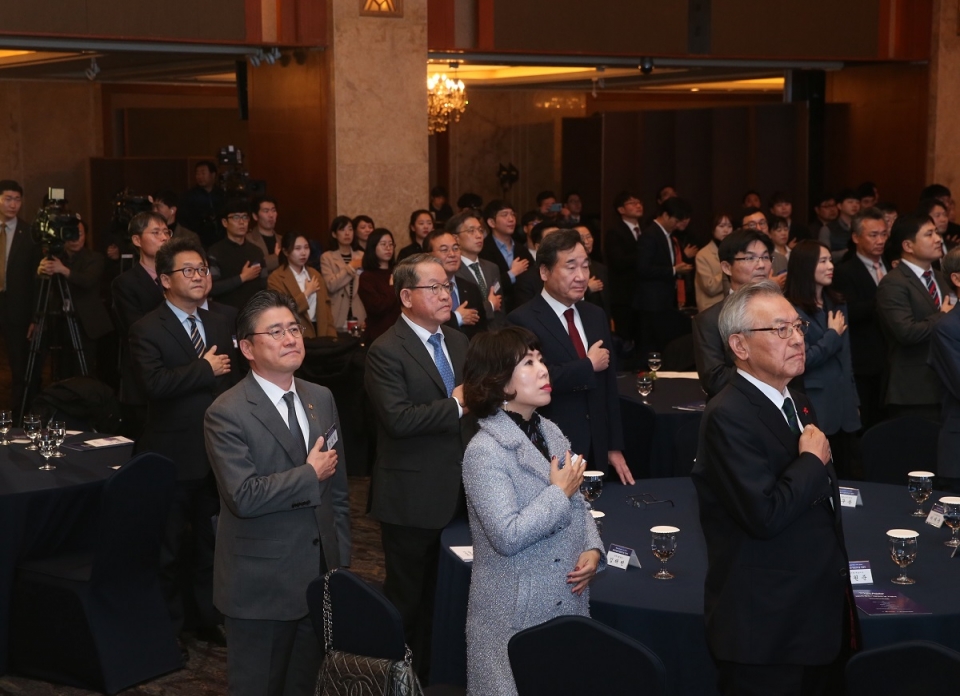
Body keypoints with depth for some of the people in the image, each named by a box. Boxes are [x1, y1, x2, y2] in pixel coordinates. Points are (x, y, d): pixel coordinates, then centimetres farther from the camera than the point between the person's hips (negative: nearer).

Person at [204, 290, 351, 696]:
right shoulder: (226, 414, -15)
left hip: (320, 577, 6)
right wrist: (310, 473, -16)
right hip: (261, 585, -6)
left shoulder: (321, 399, 7)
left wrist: (340, 561, 11)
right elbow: (244, 496, -26)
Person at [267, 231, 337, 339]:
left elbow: (325, 305, 15)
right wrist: (307, 292, -4)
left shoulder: (315, 274, 18)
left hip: (319, 332, 4)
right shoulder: (275, 278, -3)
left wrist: (331, 334, 2)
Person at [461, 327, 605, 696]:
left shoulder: (550, 432, 7)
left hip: (568, 600, 7)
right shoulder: (484, 452, -18)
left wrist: (593, 550, -5)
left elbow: (577, 506, 13)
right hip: (517, 613, -7)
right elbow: (507, 537, -26)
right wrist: (559, 493, -16)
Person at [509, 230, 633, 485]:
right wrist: (588, 366, -15)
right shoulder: (522, 321, -12)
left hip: (596, 451, 6)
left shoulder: (596, 316, 10)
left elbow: (609, 385, 13)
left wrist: (615, 446, 10)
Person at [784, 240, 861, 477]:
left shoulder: (837, 303, 13)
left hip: (843, 408, 7)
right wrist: (833, 334, -8)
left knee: (845, 476, 10)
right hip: (814, 411, -7)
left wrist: (854, 400, 17)